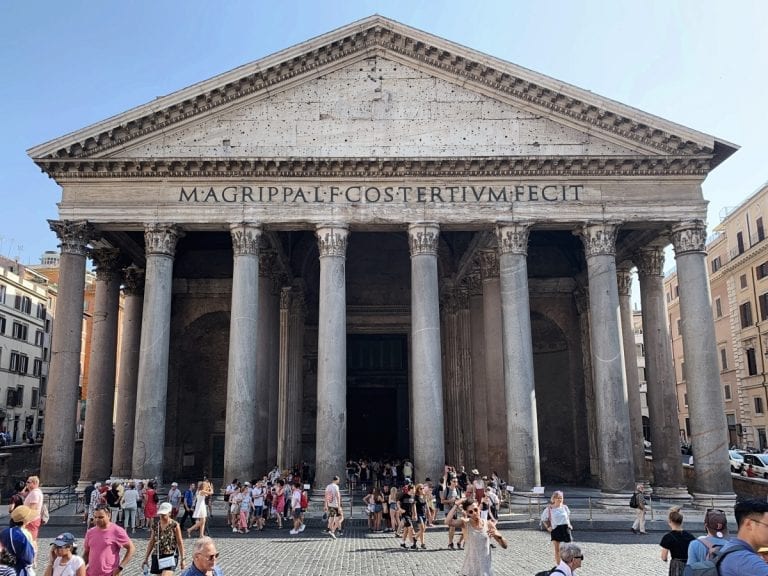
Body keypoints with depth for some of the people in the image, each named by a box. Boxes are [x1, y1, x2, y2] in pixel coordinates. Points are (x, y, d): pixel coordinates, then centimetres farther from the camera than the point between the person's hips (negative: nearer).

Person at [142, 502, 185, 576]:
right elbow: (151, 542, 13)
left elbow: (180, 543, -3)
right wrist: (146, 558, 13)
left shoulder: (174, 525, -7)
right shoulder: (155, 525, 5)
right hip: (157, 556, 5)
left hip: (170, 556, -5)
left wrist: (182, 559, -3)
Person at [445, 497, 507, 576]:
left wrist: (499, 536, -22)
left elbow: (504, 546, -1)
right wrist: (456, 504, -19)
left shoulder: (488, 525, -5)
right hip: (469, 568, -1)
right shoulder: (465, 523, -8)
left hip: (485, 569, 1)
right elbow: (448, 521, -27)